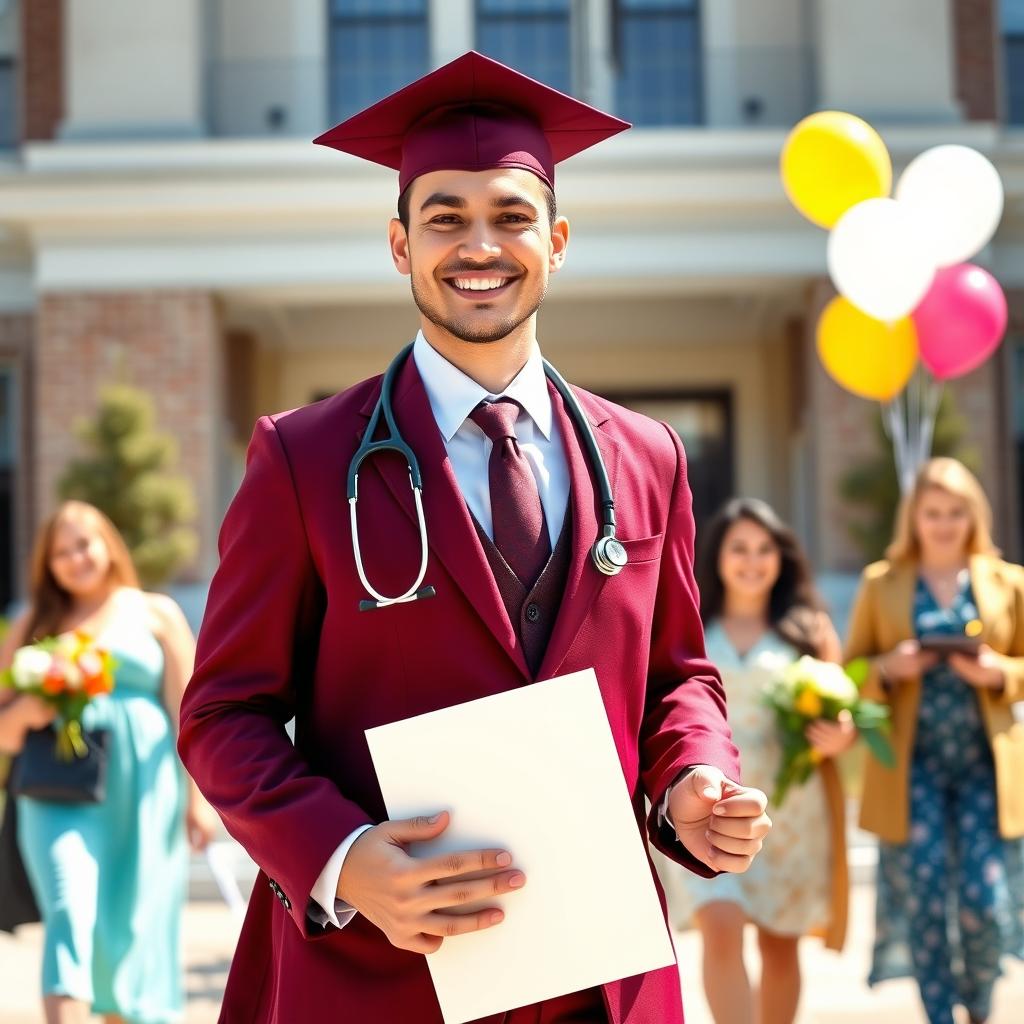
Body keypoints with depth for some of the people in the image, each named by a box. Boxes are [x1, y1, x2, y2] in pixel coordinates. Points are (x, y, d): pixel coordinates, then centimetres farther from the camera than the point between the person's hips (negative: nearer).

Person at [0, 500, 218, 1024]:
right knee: (70, 913, -17)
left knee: (131, 924, 3)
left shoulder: (155, 614, 11)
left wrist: (199, 797, -3)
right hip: (61, 792, 0)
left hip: (140, 790, 0)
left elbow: (186, 711, 5)